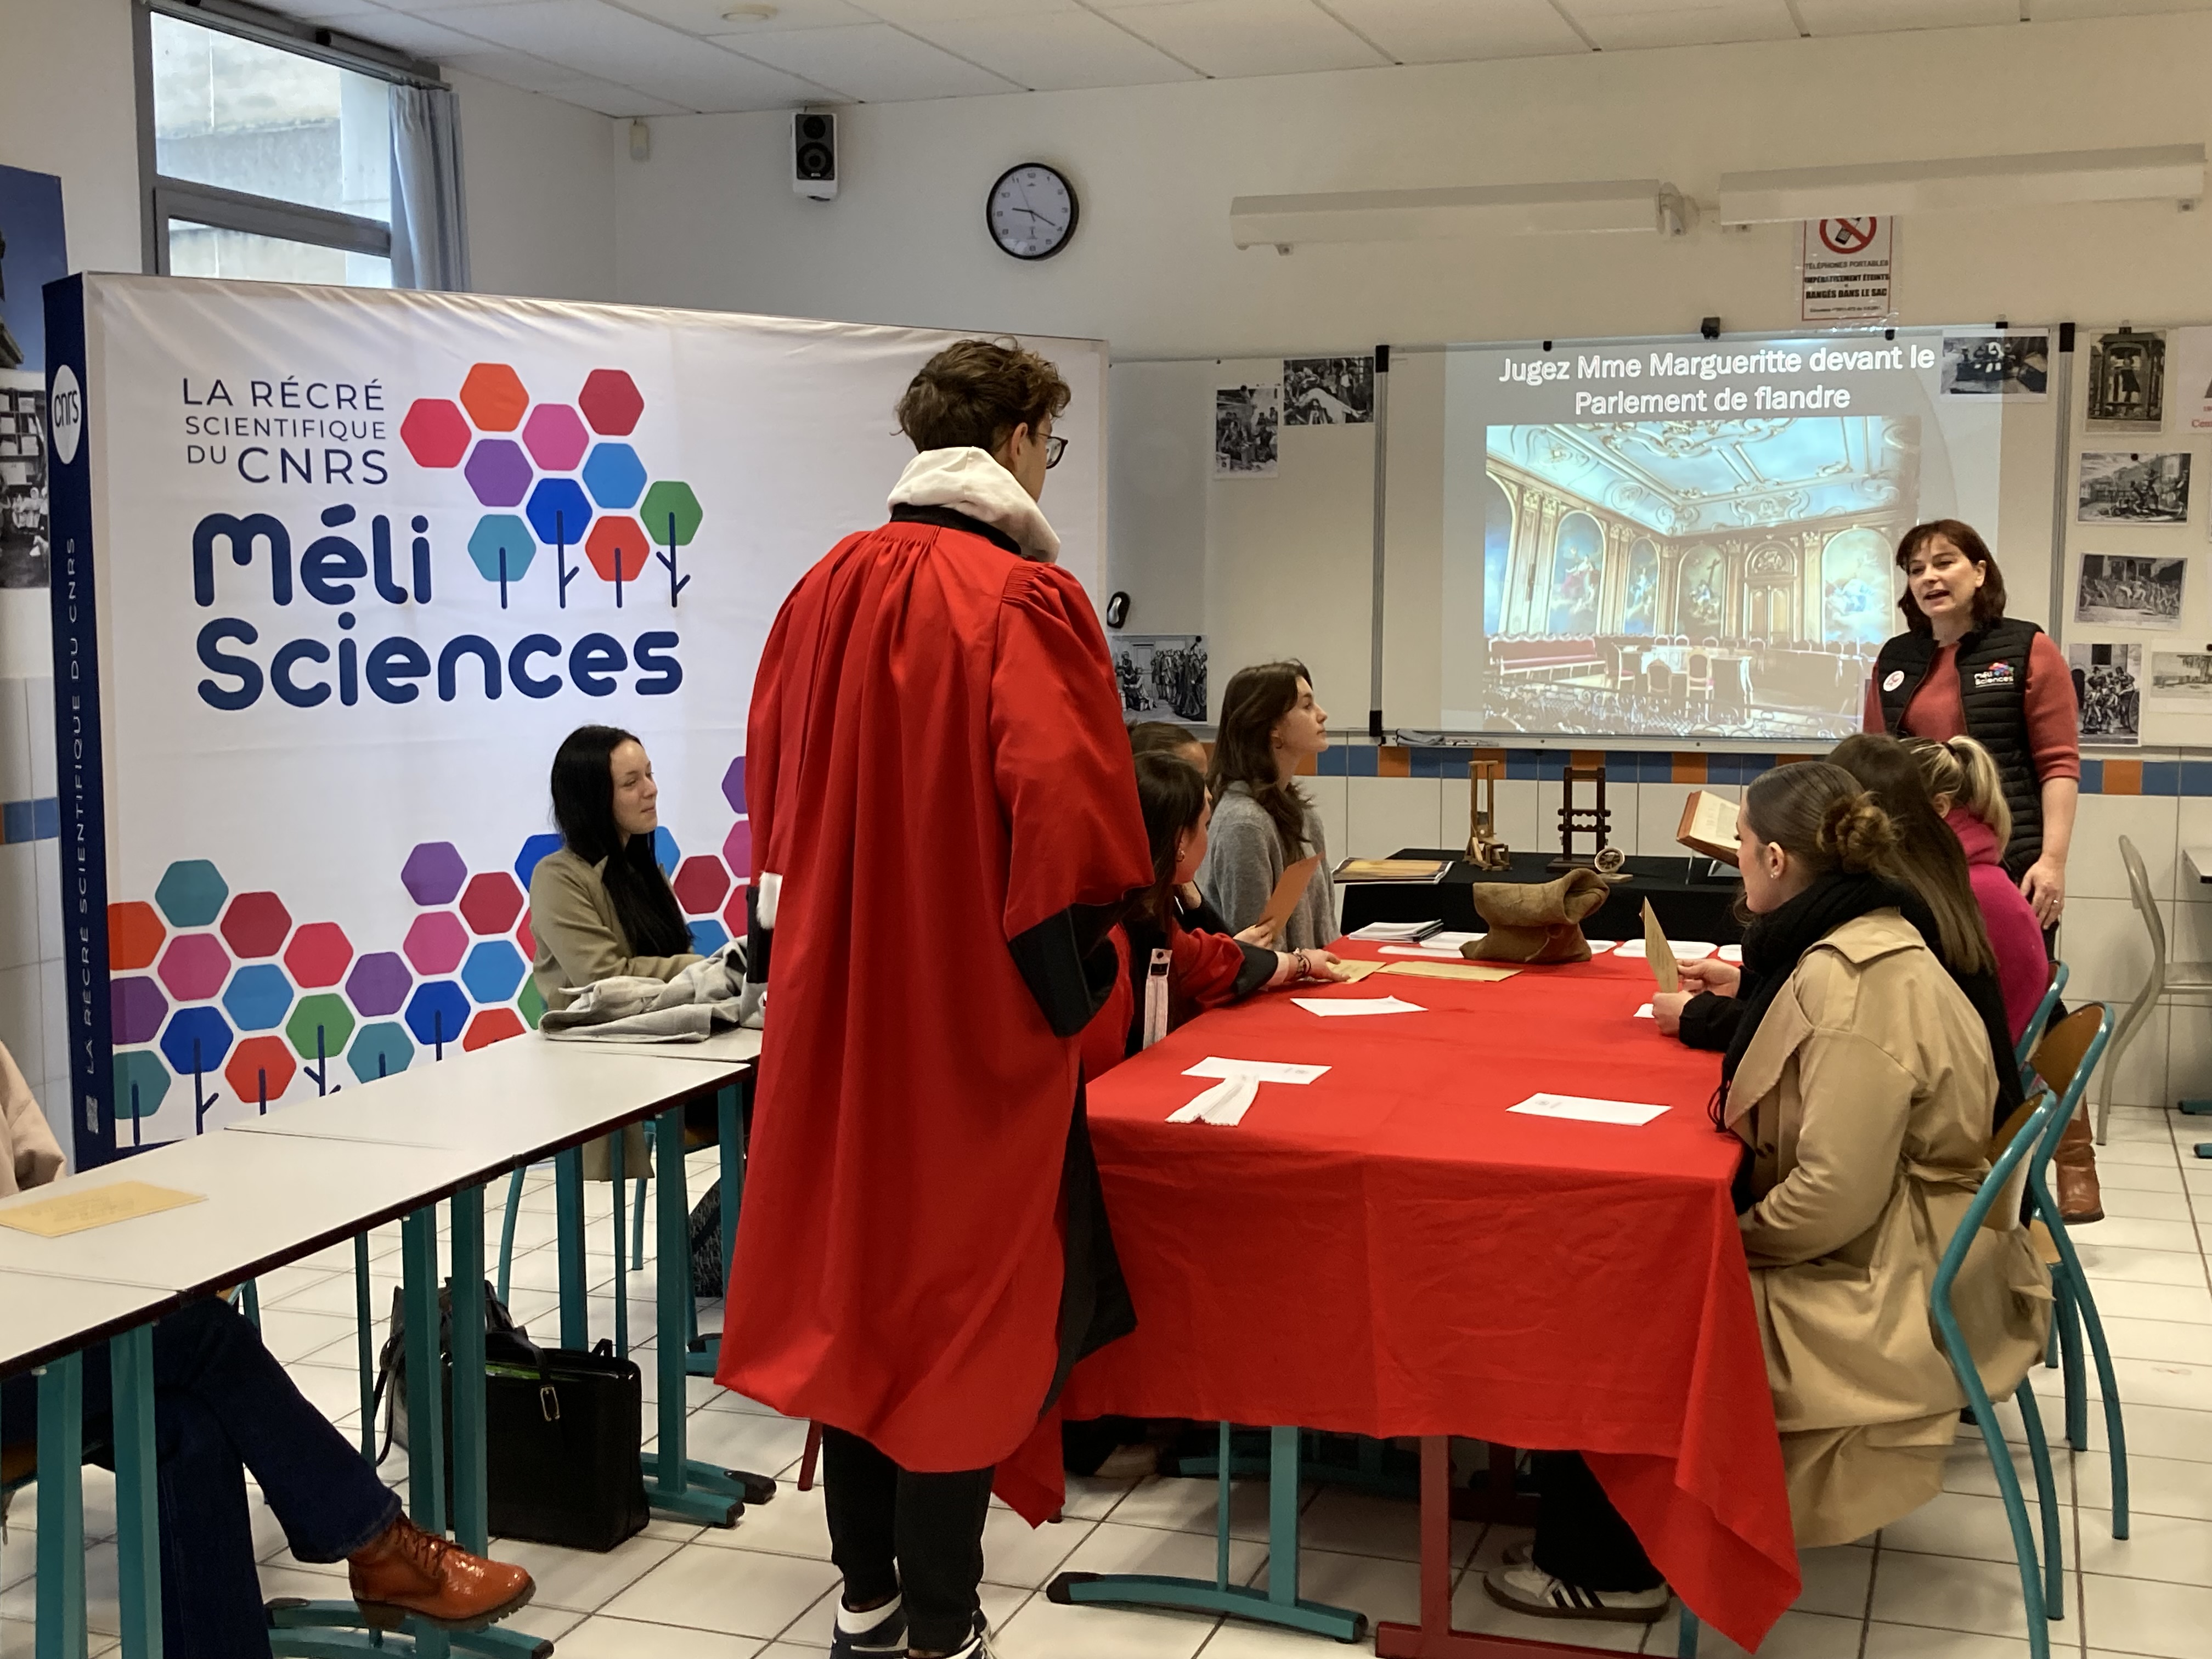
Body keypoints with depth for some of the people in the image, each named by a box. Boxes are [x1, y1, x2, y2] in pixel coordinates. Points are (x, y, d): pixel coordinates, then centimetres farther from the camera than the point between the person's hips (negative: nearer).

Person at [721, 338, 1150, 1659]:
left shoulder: (828, 587, 5)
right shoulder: (1023, 599, -14)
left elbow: (773, 781, 12)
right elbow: (1063, 808, -22)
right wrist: (1071, 975, -9)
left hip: (836, 1002, 6)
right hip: (975, 1011, -6)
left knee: (852, 1280, 16)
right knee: (964, 1312, 4)